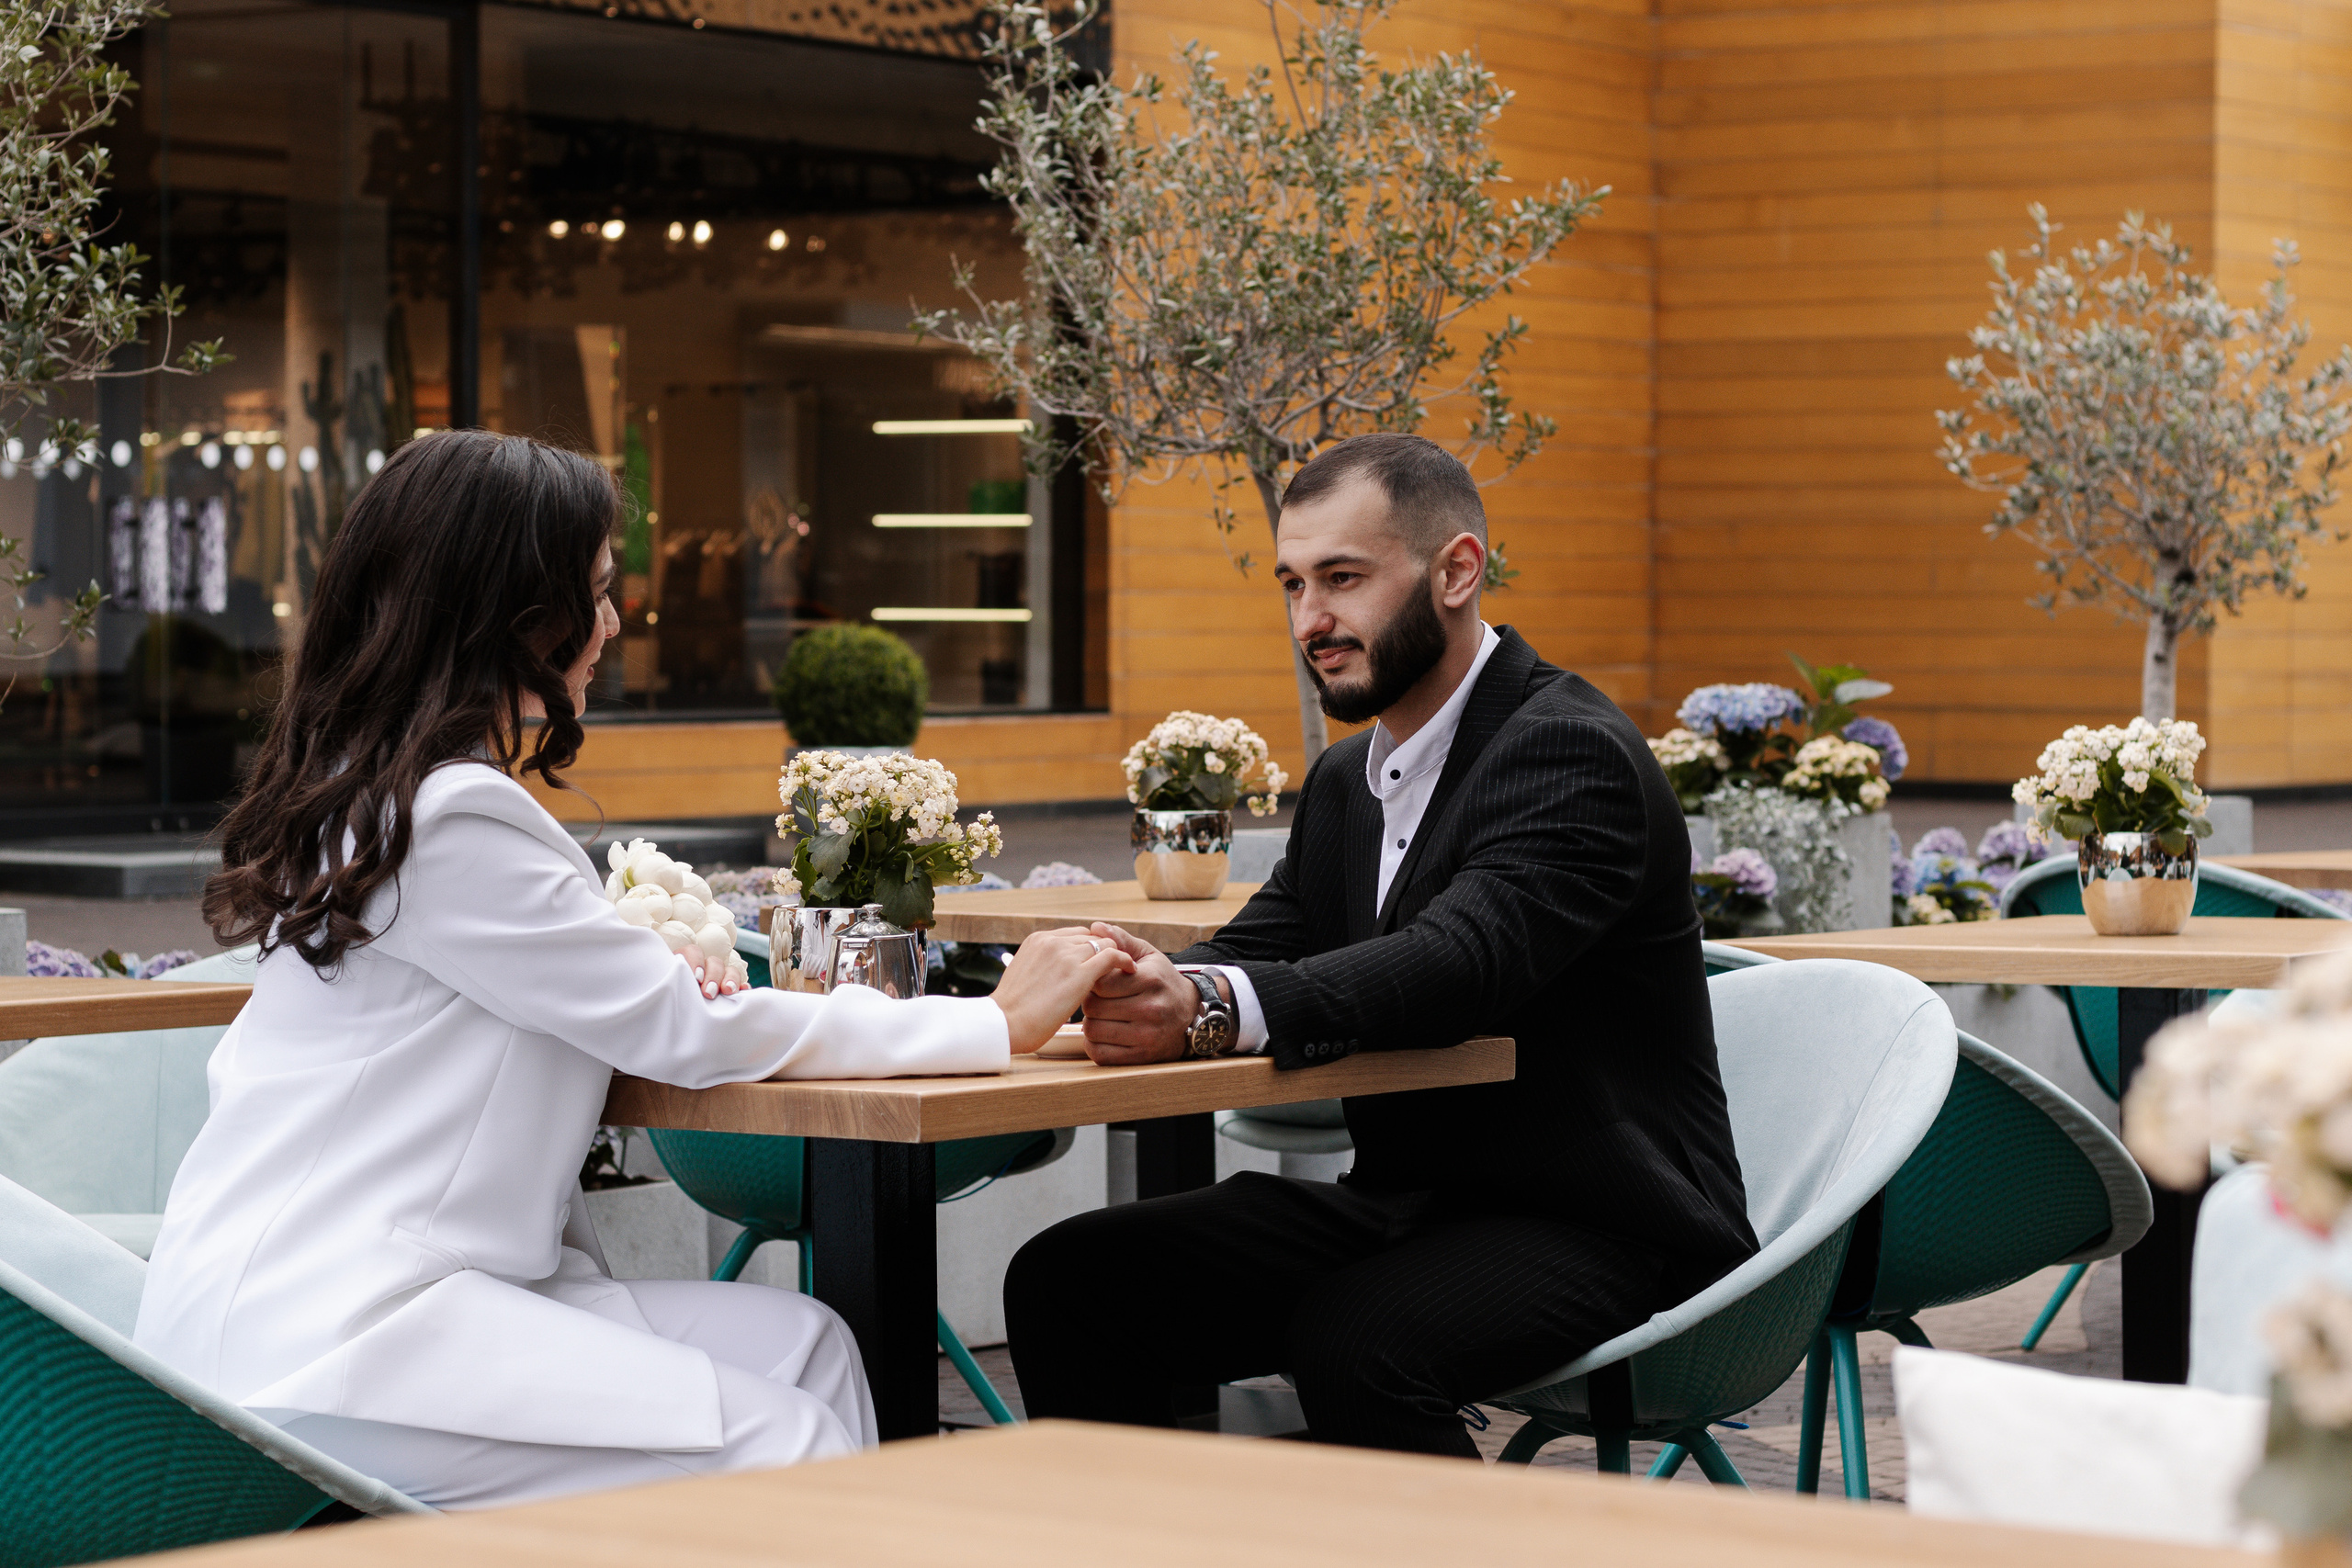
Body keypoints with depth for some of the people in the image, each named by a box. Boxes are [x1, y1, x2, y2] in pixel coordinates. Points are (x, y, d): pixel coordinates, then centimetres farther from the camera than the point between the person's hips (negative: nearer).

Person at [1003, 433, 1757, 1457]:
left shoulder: (1573, 753, -15)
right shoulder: (1345, 781, 16)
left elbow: (1459, 963, -31)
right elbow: (1255, 954, 6)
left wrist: (1208, 1008, -46)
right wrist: (1131, 986, -18)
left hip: (1594, 1228, -8)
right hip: (1402, 1207, 8)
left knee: (1354, 1344, -36)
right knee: (1066, 1280, -6)